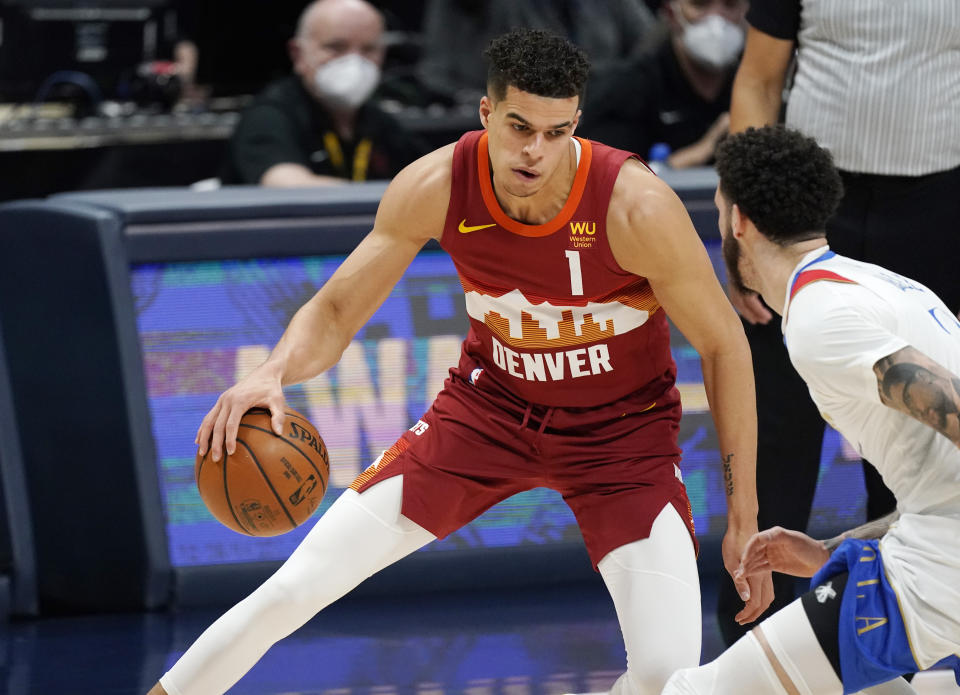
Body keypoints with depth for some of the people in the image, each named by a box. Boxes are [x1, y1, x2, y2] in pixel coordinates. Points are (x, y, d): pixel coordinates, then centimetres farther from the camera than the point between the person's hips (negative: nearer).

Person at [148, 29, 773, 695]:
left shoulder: (636, 207, -29)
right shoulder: (435, 188, -22)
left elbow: (725, 346, -16)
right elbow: (335, 311, -11)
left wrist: (744, 518, -14)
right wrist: (273, 373, -34)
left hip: (620, 427, -2)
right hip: (492, 404, 2)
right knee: (294, 589, -5)